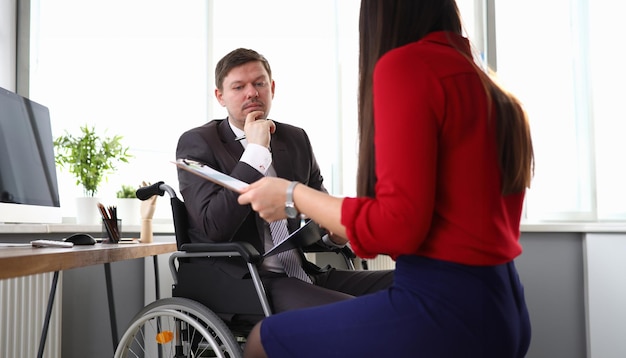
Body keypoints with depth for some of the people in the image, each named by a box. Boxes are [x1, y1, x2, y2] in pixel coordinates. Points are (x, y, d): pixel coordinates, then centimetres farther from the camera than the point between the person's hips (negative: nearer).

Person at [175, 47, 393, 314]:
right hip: (238, 282, -6)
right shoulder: (196, 143, -1)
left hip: (302, 274, 7)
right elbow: (215, 227, -15)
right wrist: (256, 151, -14)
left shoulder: (296, 139, 15)